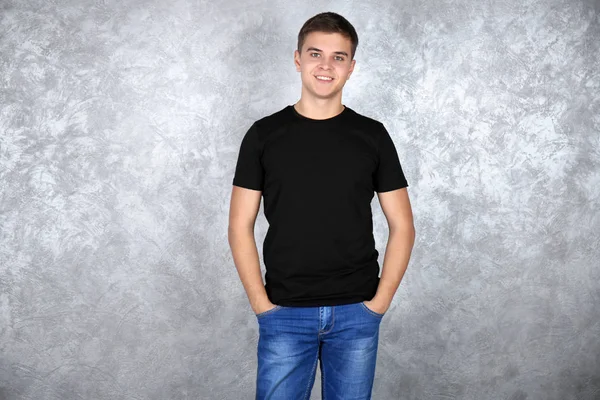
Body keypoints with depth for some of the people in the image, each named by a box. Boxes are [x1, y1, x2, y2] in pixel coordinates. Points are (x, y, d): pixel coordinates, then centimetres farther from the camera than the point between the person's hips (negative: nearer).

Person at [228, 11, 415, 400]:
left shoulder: (372, 136, 1)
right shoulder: (264, 135, 0)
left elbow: (402, 226, 3)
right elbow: (241, 226, 1)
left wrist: (380, 301, -4)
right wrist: (261, 302, -6)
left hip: (356, 313, 1)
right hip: (284, 313, 0)